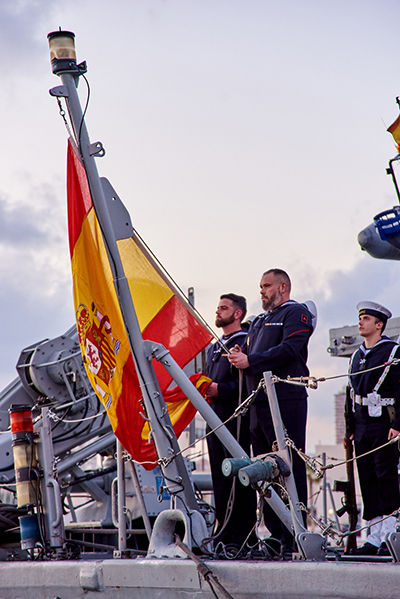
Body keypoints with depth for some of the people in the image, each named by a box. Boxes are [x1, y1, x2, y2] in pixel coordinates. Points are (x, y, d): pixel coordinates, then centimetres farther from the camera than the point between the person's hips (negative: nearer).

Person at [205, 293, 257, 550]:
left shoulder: (246, 343, -4)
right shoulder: (214, 348, 23)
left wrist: (220, 389, -20)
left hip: (237, 416, -8)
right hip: (215, 416, 9)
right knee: (220, 475, 7)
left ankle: (243, 536, -7)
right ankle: (224, 532, 11)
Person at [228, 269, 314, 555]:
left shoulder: (296, 314, -1)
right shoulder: (259, 321, 27)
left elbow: (290, 349, -15)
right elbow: (251, 354, 23)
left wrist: (250, 361, -17)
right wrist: (239, 356, 0)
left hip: (286, 400, -9)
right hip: (260, 402, 9)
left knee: (290, 468, -9)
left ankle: (293, 537, -8)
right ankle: (275, 533, 13)